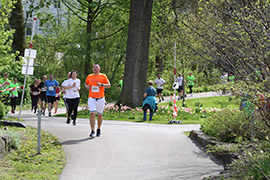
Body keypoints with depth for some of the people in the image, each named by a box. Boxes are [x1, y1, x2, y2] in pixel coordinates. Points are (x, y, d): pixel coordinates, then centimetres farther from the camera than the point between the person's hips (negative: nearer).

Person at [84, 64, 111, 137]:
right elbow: (86, 83, 25)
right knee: (92, 113, -12)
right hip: (91, 98, 1)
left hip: (100, 98, 0)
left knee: (99, 114, 9)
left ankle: (98, 129, 28)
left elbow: (109, 85, -1)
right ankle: (92, 131, -13)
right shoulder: (89, 76, 9)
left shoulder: (103, 76, 2)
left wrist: (101, 84, -18)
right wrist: (87, 86, 1)